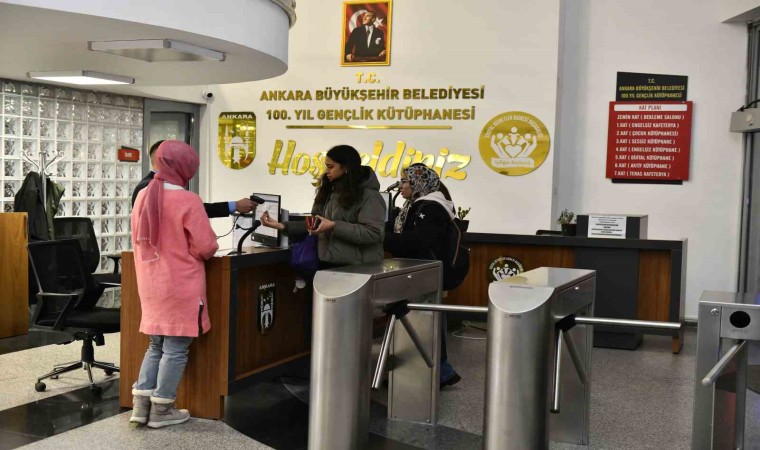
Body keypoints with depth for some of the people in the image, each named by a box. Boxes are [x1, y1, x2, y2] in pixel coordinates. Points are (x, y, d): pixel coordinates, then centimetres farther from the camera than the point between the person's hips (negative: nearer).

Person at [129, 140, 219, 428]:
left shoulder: (143, 196, 5)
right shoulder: (187, 201, -16)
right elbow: (206, 246, -14)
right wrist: (191, 252, 8)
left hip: (151, 284, 7)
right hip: (181, 286, -7)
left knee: (156, 345, 18)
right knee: (176, 349, 4)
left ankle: (141, 406, 16)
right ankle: (161, 410, 11)